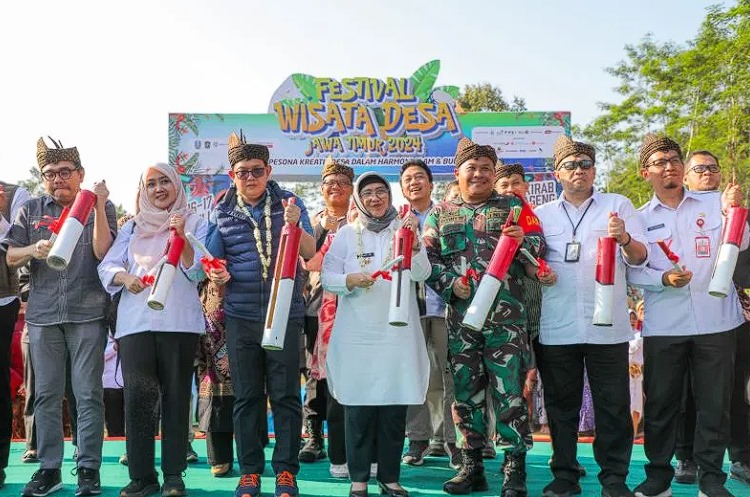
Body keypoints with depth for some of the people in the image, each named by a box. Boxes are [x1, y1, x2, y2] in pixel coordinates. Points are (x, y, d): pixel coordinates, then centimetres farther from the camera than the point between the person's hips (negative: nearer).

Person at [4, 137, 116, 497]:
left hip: (88, 313, -3)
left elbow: (102, 251, -7)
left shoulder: (100, 207, 5)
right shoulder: (30, 211, 12)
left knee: (88, 393, -1)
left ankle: (88, 468, 6)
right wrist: (33, 250, -9)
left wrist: (98, 206, -13)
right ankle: (49, 468, 16)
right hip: (42, 314, 3)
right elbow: (10, 257, 12)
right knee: (46, 393, 7)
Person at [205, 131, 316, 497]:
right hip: (240, 317, 2)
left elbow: (310, 253, -6)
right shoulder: (221, 212, 6)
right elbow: (212, 261, 12)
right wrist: (217, 275, -11)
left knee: (285, 394, 3)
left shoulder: (289, 204, 2)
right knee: (246, 396, 8)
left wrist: (294, 224, -24)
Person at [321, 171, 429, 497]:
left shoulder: (405, 229, 7)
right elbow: (327, 277, 4)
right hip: (356, 334, 0)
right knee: (358, 407, 1)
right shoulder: (346, 234, 7)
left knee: (395, 407, 3)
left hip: (398, 333, 1)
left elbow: (421, 274, -6)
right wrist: (350, 280, -16)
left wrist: (413, 243, -23)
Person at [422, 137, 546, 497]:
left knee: (510, 393, -3)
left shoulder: (513, 206, 9)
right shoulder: (440, 213, 14)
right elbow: (428, 258, 8)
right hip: (459, 318, 3)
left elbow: (539, 248, 4)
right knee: (466, 393, 8)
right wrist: (449, 283, -8)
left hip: (506, 317, -2)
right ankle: (472, 467, 19)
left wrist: (524, 240, -18)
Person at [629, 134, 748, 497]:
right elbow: (632, 272, 2)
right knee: (660, 403, 6)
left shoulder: (714, 203, 7)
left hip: (716, 321, 0)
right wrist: (663, 279, -16)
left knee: (715, 402, 6)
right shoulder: (639, 218, 7)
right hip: (663, 326, 0)